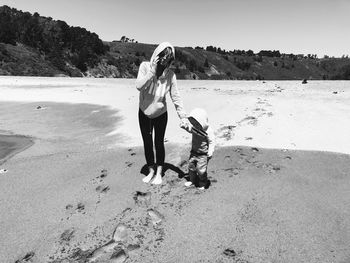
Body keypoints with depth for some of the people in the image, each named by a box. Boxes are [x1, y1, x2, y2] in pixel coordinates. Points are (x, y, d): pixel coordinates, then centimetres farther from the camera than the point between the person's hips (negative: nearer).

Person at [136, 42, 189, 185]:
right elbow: (139, 86, -25)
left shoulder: (170, 74, -14)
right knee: (147, 143, 10)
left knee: (159, 143, 7)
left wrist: (183, 117, -18)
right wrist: (153, 70, -28)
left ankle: (159, 173, 23)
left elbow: (176, 97, -12)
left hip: (160, 114, -1)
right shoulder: (145, 66, -12)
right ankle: (151, 171, 28)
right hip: (144, 113, 1)